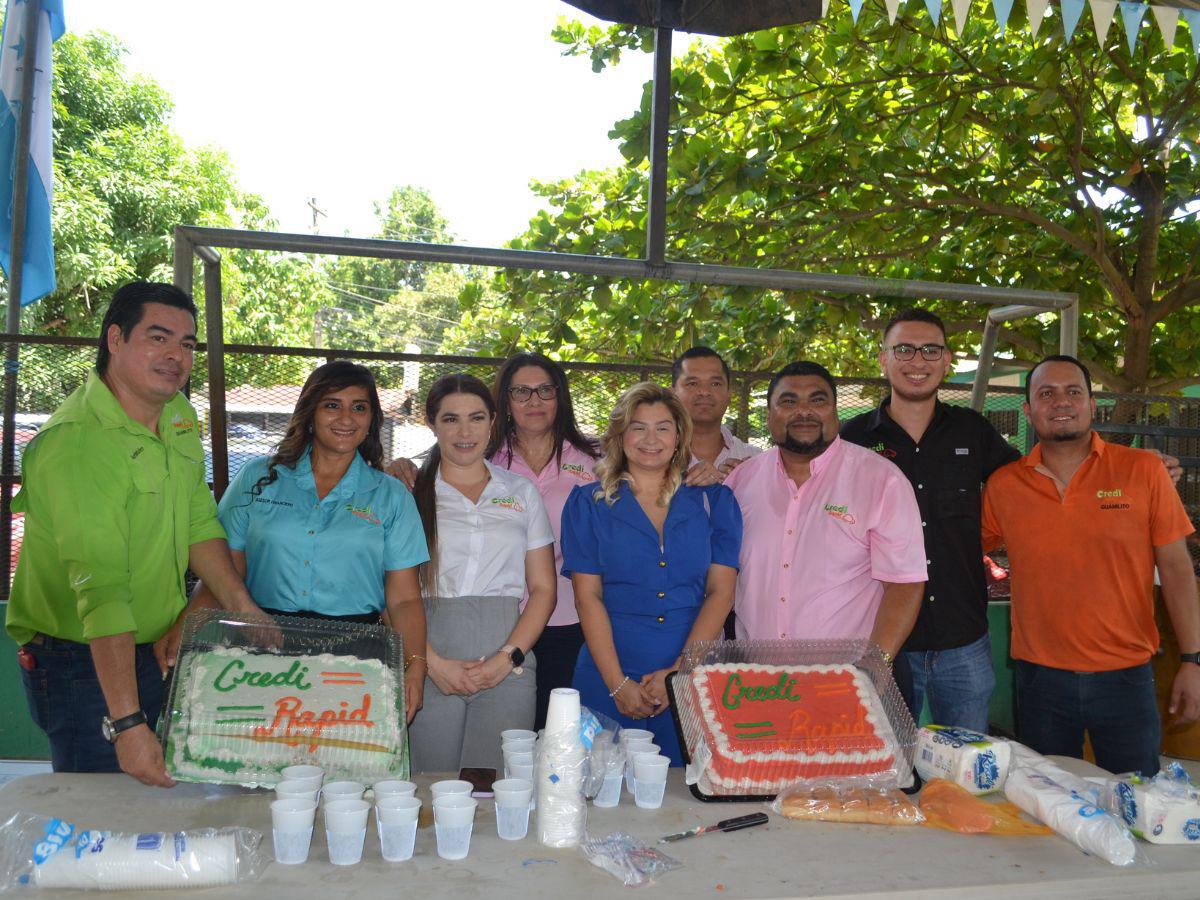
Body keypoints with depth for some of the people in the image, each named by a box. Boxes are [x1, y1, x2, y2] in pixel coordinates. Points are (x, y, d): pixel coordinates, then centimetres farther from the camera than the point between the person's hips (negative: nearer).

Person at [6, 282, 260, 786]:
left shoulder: (180, 415, 2)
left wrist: (242, 607, -2)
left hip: (159, 648, 8)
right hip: (82, 664, -7)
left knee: (168, 799, 16)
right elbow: (102, 590, -31)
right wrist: (127, 722, -32)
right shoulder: (75, 443, -24)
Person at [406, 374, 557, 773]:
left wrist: (508, 657, -5)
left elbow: (543, 588, 7)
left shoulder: (521, 492, 11)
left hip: (508, 664, 1)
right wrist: (433, 662, -10)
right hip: (429, 663, -1)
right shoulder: (411, 493, 5)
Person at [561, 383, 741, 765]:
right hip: (610, 680, 0)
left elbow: (721, 591, 1)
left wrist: (680, 671, -10)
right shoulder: (589, 503, 5)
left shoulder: (714, 501, 7)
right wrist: (618, 684, -9)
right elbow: (588, 596, -1)